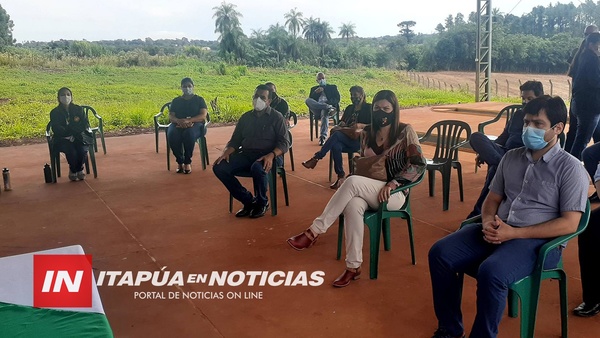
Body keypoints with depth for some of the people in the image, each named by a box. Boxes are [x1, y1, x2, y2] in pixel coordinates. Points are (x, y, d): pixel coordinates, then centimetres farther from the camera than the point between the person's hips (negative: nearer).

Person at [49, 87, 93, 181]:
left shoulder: (78, 109, 7)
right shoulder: (54, 113, 2)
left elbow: (85, 125, 1)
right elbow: (56, 129, -8)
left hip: (79, 138, 1)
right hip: (63, 140, -1)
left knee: (82, 150, -29)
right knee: (71, 151, -32)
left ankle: (79, 169, 3)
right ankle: (73, 170, 0)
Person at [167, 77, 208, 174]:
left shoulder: (199, 100, 13)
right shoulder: (176, 101, 21)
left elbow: (203, 116, -3)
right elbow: (170, 116, 7)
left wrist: (188, 120, -21)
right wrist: (179, 121, -19)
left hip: (195, 124, -2)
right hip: (178, 125, 2)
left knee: (189, 133, -40)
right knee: (172, 134, -35)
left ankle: (187, 162, -24)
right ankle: (179, 161, -19)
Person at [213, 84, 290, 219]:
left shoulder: (276, 117, 2)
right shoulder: (246, 117, 16)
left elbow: (284, 143, -6)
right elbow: (235, 140, 16)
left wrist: (271, 155, -27)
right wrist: (226, 152, -6)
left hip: (267, 156, -5)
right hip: (246, 155, 5)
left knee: (257, 168, -40)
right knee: (219, 167, -19)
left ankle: (262, 202, -9)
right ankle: (249, 200, -6)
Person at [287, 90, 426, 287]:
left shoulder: (405, 131, -3)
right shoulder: (367, 133, 11)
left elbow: (418, 165, -11)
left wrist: (393, 183, -23)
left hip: (395, 193, -4)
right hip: (368, 192, 4)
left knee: (352, 182, -33)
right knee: (353, 205, -35)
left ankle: (315, 231, -28)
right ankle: (353, 266, -29)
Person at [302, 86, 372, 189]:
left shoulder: (368, 108, 6)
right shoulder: (349, 108, 24)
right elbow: (342, 122, 22)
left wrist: (360, 125, -19)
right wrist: (341, 124, -2)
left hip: (360, 140, -5)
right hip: (346, 139, 5)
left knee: (337, 134, -32)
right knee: (336, 146, -32)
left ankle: (316, 158, -28)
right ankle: (340, 176, -29)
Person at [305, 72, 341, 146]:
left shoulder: (332, 87, 24)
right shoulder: (314, 89, 28)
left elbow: (337, 99, 8)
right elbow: (310, 99, 11)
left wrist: (329, 102, -12)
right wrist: (316, 92, -7)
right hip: (317, 110, 2)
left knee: (324, 112, -40)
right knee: (307, 100, -28)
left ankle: (323, 137, -53)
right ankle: (329, 107, -41)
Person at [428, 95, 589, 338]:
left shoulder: (570, 168, -6)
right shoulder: (511, 157, 12)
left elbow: (569, 223, -12)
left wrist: (514, 233, -19)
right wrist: (488, 223, -8)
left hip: (539, 241, -6)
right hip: (497, 232, 6)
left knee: (491, 272, -34)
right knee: (440, 253, -12)